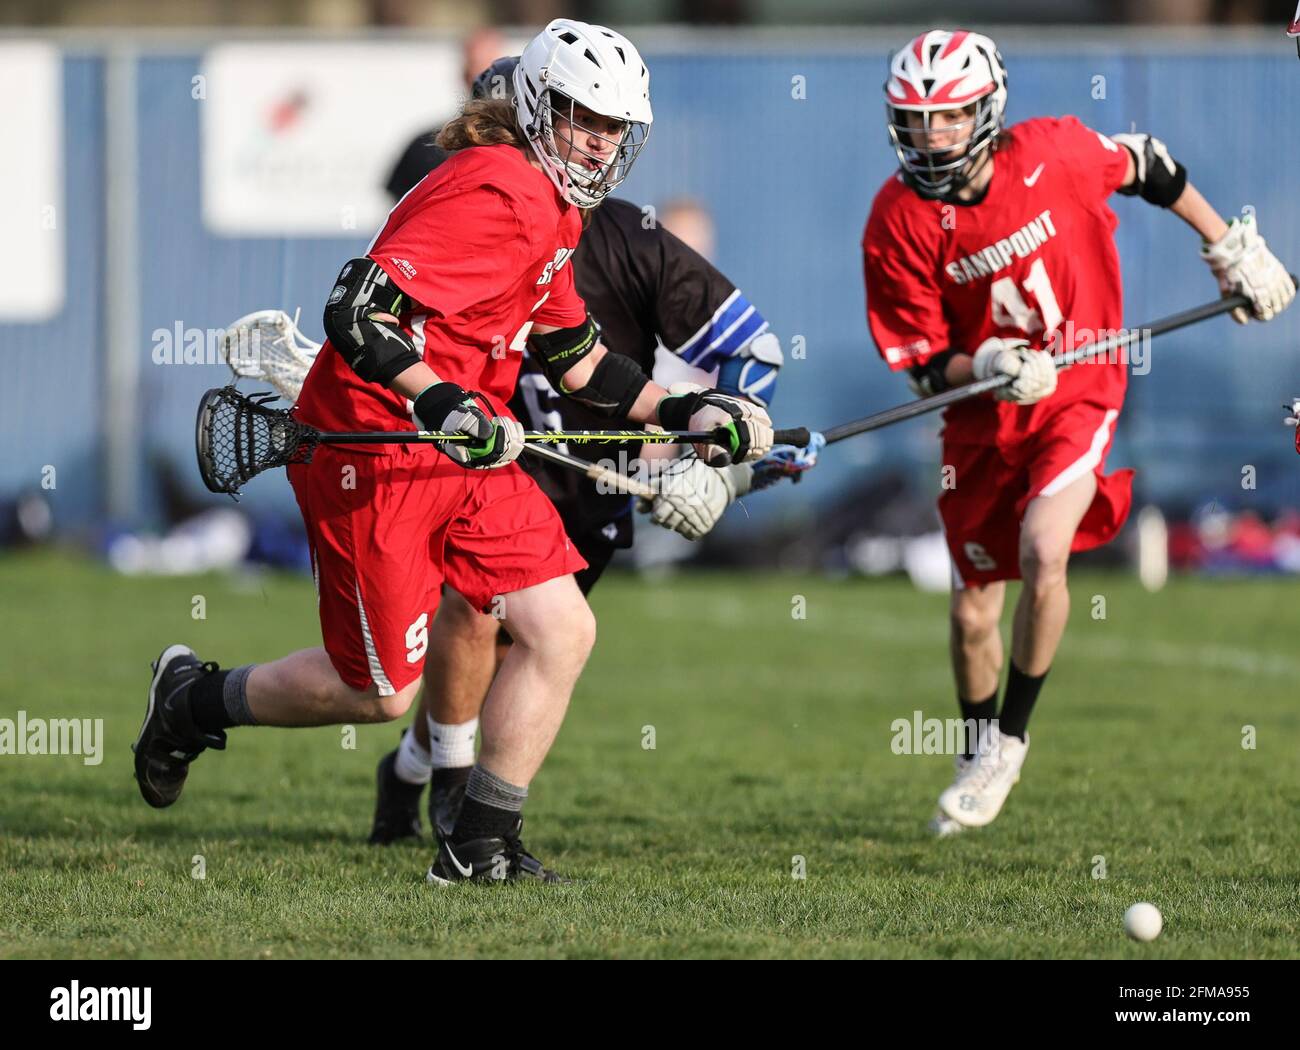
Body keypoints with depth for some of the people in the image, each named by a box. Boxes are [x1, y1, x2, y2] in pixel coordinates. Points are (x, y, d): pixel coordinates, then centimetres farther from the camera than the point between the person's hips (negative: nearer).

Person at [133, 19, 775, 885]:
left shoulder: (554, 210, 12)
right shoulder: (498, 194, -20)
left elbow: (575, 357, 22)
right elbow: (354, 312, -28)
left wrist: (683, 413, 12)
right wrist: (441, 403, -38)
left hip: (463, 452, 9)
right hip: (368, 447, -9)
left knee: (563, 633, -2)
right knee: (382, 693, -1)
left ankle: (481, 847, 8)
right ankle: (196, 701, 25)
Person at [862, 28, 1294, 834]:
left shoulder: (1053, 153, -15)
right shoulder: (898, 223, -13)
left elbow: (1147, 168, 6)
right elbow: (920, 360, -7)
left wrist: (1232, 248, 11)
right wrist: (984, 367, -27)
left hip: (1081, 395, -2)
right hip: (984, 418, 2)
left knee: (1043, 552, -24)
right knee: (974, 609, 7)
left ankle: (1012, 739, -6)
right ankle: (980, 753, 33)